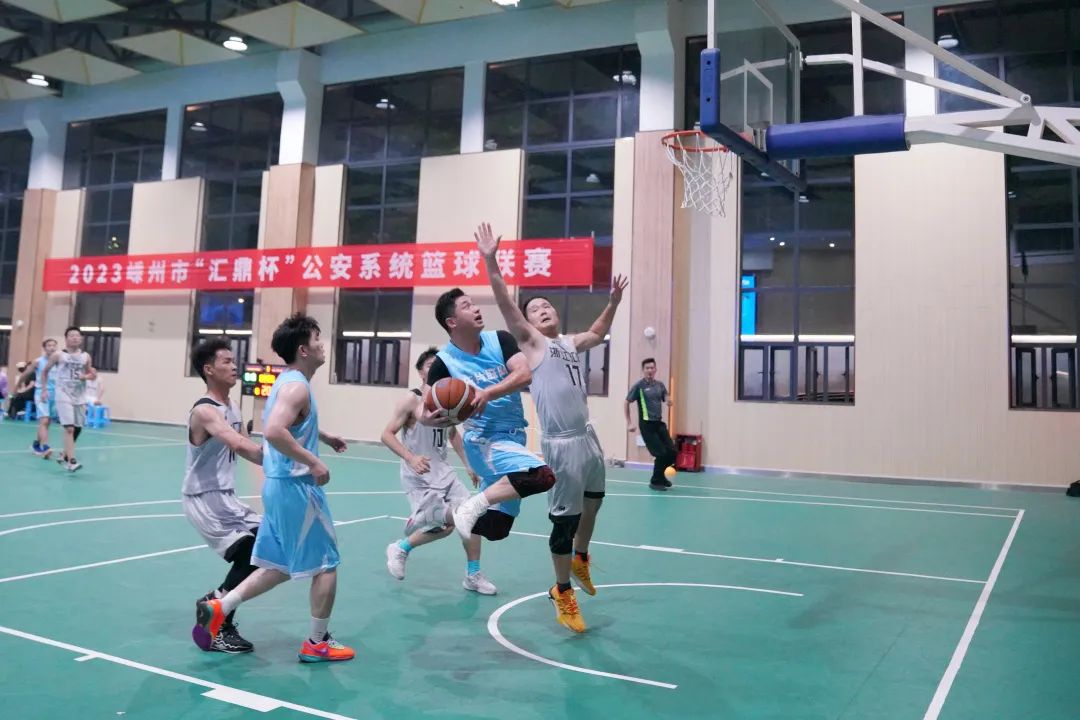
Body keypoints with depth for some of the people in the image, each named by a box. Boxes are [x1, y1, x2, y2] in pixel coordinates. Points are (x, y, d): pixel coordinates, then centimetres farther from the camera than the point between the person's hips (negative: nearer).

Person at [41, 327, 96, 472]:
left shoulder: (86, 357, 5)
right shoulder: (58, 355, -2)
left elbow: (93, 374, 15)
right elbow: (45, 371, 9)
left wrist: (86, 376, -8)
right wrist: (44, 390, 3)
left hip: (80, 398, 4)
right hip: (64, 397, -4)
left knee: (78, 429, 12)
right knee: (69, 428, -15)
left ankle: (65, 456, 33)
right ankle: (71, 461, -18)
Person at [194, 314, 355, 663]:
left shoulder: (287, 380, 13)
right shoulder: (297, 386, -17)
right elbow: (273, 431, -33)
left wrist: (324, 436, 27)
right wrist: (313, 462, -27)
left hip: (279, 484, 9)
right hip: (296, 486, -9)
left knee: (279, 567, 18)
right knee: (326, 563, 4)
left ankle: (218, 607, 13)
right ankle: (317, 643, 13)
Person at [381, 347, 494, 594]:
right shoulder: (412, 400, -13)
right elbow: (387, 434, -15)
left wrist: (469, 465, 16)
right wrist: (410, 458, -30)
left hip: (444, 473, 7)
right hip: (418, 477, -7)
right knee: (445, 524, -13)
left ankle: (473, 576, 15)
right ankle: (400, 548, 15)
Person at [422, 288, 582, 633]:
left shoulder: (500, 340, -1)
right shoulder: (444, 363, -10)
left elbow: (524, 375, -16)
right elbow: (427, 416, -6)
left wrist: (488, 393, -30)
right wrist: (440, 417, -29)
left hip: (514, 437, 5)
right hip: (485, 441, -5)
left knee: (493, 528, 8)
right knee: (542, 476, -32)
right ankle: (473, 504, -17)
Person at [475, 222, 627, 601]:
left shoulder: (571, 343, 16)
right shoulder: (532, 342, -3)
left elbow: (598, 333, 37)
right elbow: (506, 304, -15)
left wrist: (613, 302, 27)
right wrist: (491, 261, -24)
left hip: (588, 437, 7)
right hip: (561, 444, -7)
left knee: (593, 502, 22)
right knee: (564, 520, -1)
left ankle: (580, 559, 47)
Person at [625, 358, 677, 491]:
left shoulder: (660, 385, 9)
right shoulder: (639, 385, -7)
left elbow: (666, 399, 15)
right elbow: (627, 403, -2)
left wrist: (669, 402, -10)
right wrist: (629, 423, -5)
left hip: (659, 423, 6)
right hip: (647, 424, -6)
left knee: (672, 452, 3)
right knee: (661, 454, -10)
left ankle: (660, 474, 28)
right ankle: (655, 481, 10)